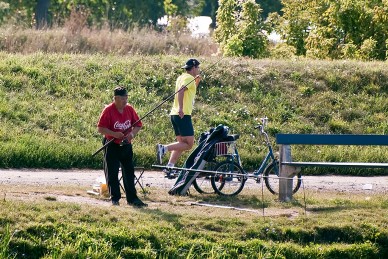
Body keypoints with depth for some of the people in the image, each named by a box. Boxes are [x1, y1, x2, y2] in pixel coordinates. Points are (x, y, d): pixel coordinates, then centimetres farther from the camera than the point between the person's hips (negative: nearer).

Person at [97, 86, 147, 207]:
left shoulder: (129, 109, 2)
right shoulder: (108, 110, -13)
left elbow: (138, 125, 9)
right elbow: (100, 128, -14)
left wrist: (132, 133, -11)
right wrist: (114, 134, -25)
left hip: (126, 146, 4)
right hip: (112, 146, -4)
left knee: (129, 172, 5)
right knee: (112, 173, 1)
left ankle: (132, 198, 10)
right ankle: (115, 198, 10)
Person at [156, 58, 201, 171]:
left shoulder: (181, 77, 22)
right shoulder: (189, 78, -6)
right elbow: (181, 91, -24)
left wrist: (196, 82, 27)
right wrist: (181, 108, -32)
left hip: (174, 114, 10)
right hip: (183, 115, -10)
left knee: (181, 144, 11)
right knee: (189, 144, -10)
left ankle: (170, 166, 0)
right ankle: (163, 148, -21)